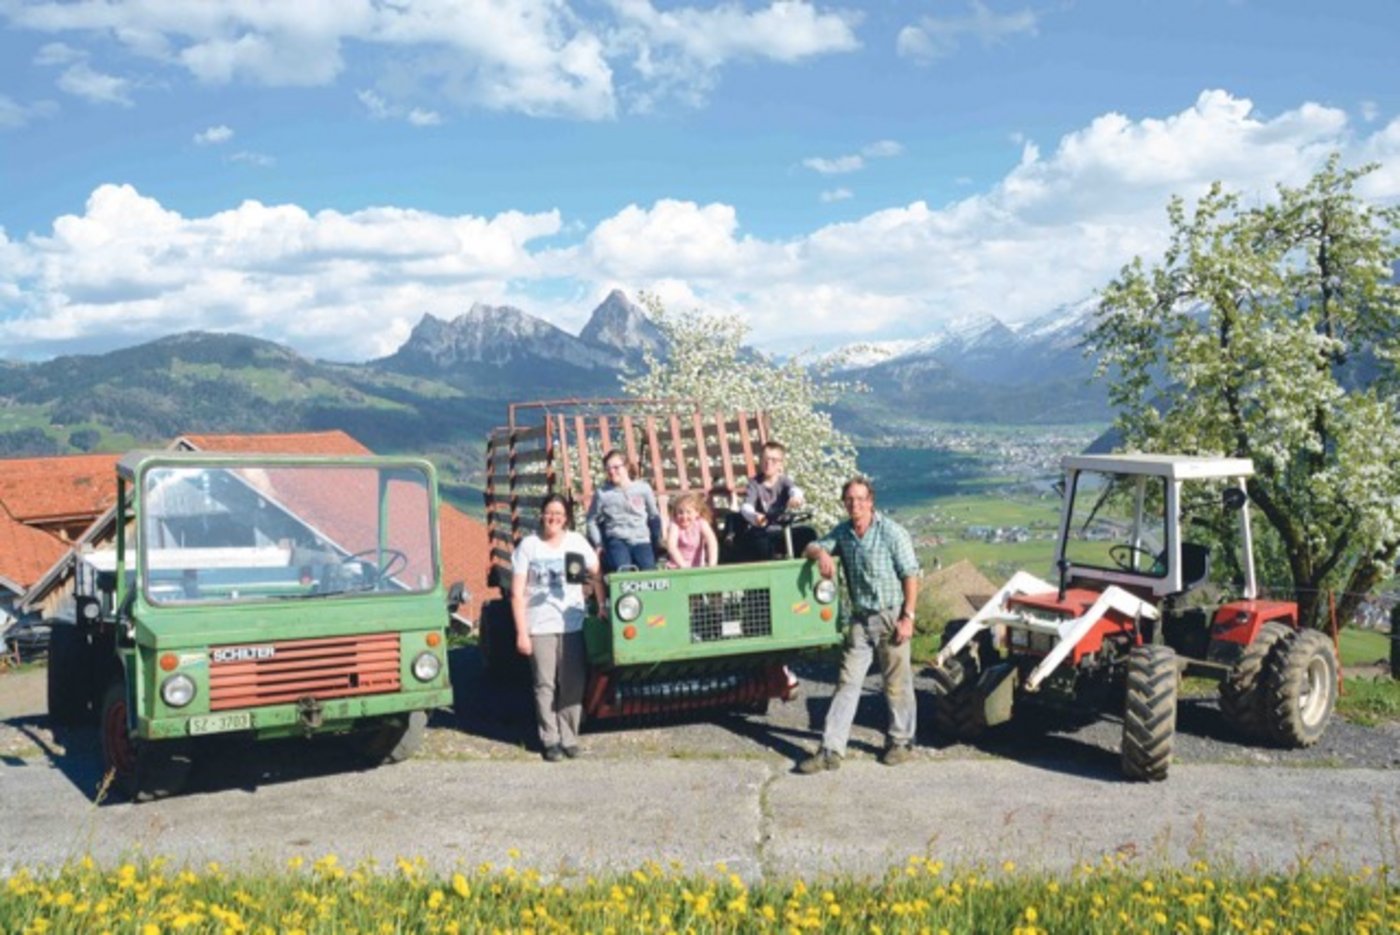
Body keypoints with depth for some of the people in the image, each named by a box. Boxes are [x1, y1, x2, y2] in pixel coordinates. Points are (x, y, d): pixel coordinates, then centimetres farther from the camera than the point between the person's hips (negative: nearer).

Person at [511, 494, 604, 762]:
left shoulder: (576, 542, 6)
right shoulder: (529, 545, 0)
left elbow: (597, 576, 8)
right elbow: (517, 593, -2)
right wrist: (521, 633, -7)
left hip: (573, 626, 2)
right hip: (539, 627, -2)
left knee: (572, 686, 2)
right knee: (545, 685, 0)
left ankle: (569, 739, 11)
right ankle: (550, 741, 7)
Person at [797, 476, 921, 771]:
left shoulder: (892, 532, -10)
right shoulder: (842, 532, 6)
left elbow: (911, 576, -9)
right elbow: (809, 549, 11)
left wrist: (908, 617, -13)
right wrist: (821, 552, -13)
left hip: (891, 617, -5)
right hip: (860, 619, 5)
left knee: (897, 684, 6)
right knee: (847, 682, 3)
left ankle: (901, 741, 25)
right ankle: (831, 749, 3)